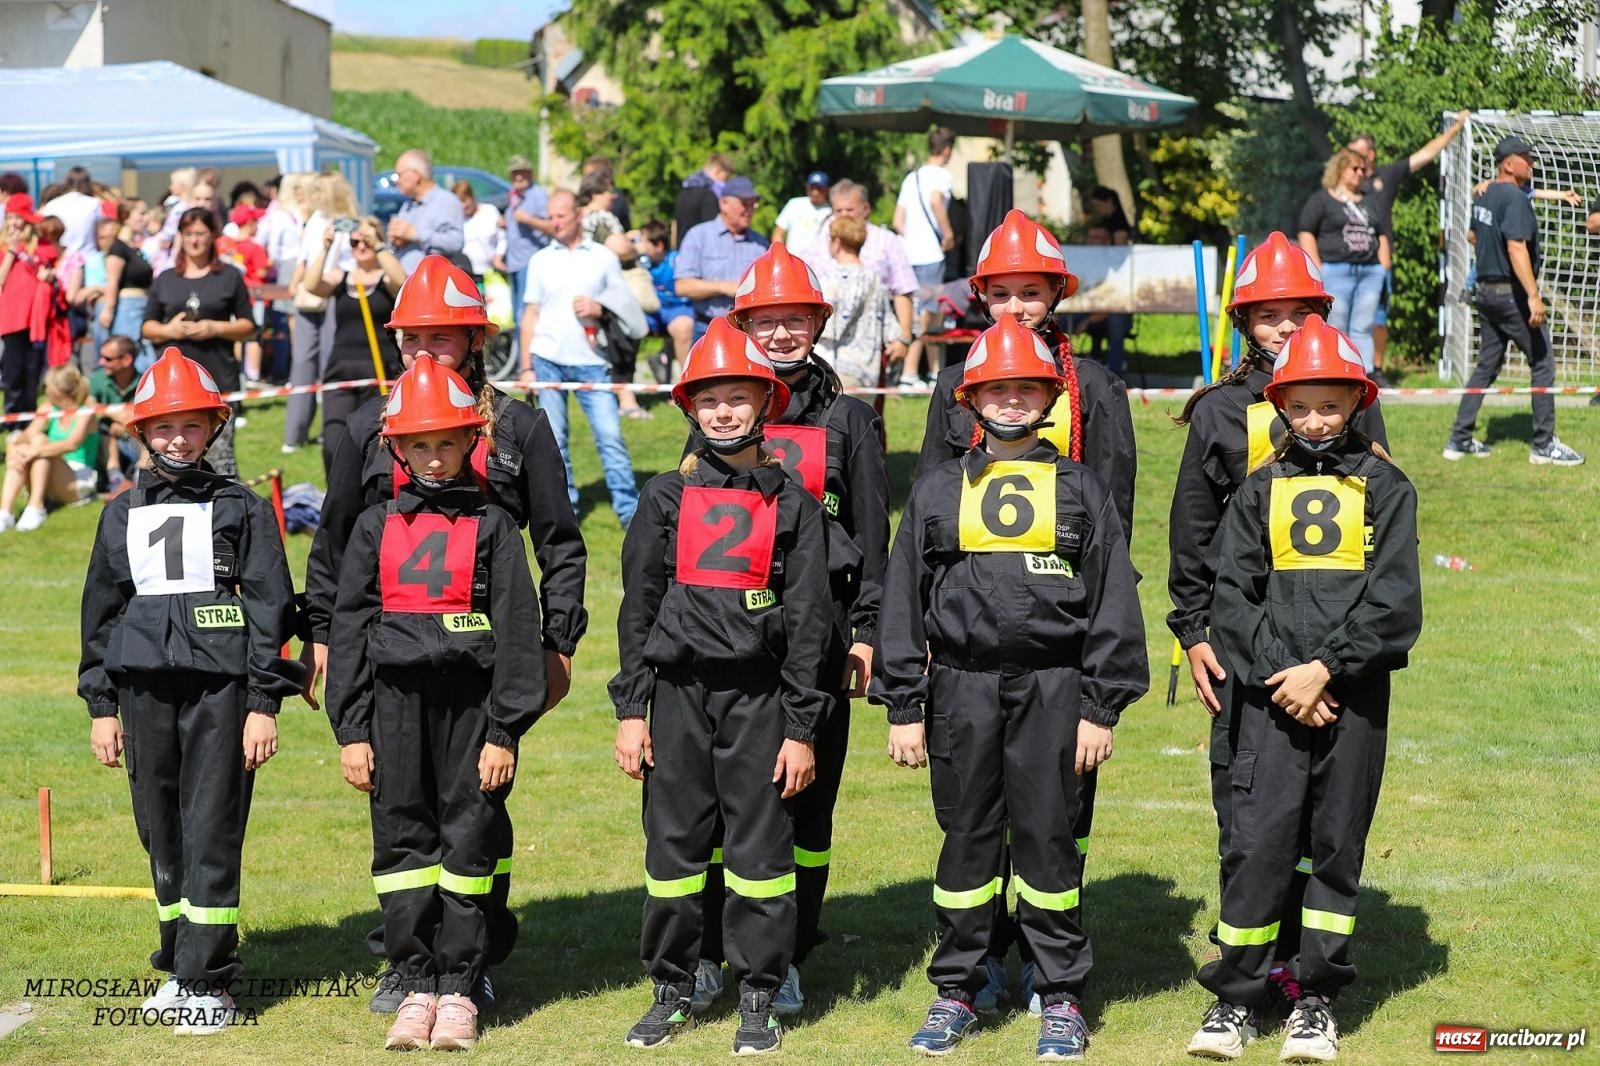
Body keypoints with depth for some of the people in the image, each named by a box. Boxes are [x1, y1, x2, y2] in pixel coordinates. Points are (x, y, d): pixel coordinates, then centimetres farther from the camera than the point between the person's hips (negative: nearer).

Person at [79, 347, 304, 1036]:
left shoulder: (242, 509, 4)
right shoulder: (122, 515, 14)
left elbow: (271, 606, 1)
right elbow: (100, 612, 18)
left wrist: (263, 703, -5)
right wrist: (101, 707, 13)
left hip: (220, 689, -4)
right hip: (144, 690, 4)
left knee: (212, 833, -7)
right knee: (161, 833, 7)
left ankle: (207, 982, -6)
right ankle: (179, 965, 19)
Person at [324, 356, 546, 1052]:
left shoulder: (491, 527, 2)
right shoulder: (376, 527, 8)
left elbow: (516, 630, -1)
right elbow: (348, 629, 8)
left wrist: (504, 732, -7)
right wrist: (351, 731, 2)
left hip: (472, 701, -2)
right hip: (397, 703, 2)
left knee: (468, 843, 1)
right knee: (403, 842, 4)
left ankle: (459, 990, 8)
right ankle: (416, 988, 10)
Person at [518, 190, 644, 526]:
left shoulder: (604, 258, 8)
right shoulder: (541, 260, 11)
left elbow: (626, 308, 12)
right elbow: (531, 314, 12)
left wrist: (600, 309, -10)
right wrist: (526, 367, 5)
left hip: (591, 361, -2)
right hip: (548, 360, 2)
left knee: (610, 434, -9)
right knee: (553, 439, 2)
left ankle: (629, 508, -7)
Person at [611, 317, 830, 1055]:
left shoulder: (793, 504, 3)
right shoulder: (667, 497, 6)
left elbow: (808, 621, 1)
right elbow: (637, 607, 7)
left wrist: (802, 728, -3)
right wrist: (630, 709, 1)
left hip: (759, 696, -1)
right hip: (679, 694, 1)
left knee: (759, 847, 1)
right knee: (674, 845, 6)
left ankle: (758, 1000, 10)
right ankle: (672, 990, 17)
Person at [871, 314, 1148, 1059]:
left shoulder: (1081, 490, 7)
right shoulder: (938, 493, 10)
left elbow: (1113, 602, 5)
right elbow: (903, 601, 9)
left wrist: (1102, 710, -1)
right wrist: (903, 709, 3)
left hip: (1052, 688, -1)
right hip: (963, 685, 1)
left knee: (1048, 839, 1)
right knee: (967, 839, 7)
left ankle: (1060, 998, 11)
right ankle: (956, 991, 16)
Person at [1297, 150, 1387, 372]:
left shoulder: (1370, 203, 21)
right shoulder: (1321, 200, 4)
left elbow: (1382, 236, 24)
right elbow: (1306, 234, -3)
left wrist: (1383, 270, 12)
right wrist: (1318, 270, -11)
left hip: (1370, 272, 5)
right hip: (1336, 270, -5)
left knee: (1363, 329, 1)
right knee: (1335, 330, -6)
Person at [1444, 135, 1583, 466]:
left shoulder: (1484, 197, 11)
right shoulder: (1515, 198, -18)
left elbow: (1474, 236, 27)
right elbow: (1516, 247, -27)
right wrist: (1533, 295, -31)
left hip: (1486, 290, 9)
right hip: (1512, 293, -9)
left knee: (1487, 365, 14)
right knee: (1542, 364, -1)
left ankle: (1460, 439, 13)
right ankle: (1544, 445, 1)